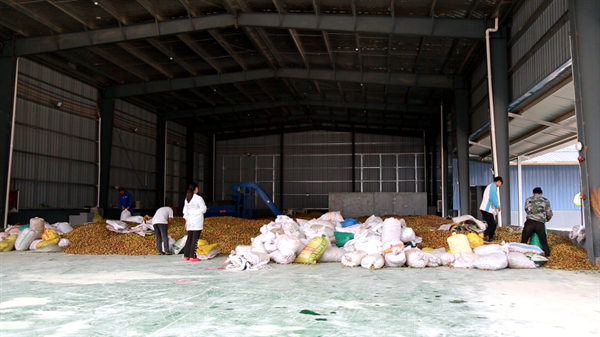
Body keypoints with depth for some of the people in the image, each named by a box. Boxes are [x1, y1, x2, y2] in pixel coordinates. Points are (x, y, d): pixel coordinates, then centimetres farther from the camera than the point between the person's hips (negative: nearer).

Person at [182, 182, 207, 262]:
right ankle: (192, 257, -6)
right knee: (195, 239, -5)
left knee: (189, 238, 12)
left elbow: (185, 211, 15)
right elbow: (203, 209, -9)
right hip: (197, 220, -7)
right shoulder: (198, 198, -10)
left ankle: (186, 256, 14)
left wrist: (186, 221, 21)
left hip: (190, 220, 7)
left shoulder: (186, 199, 11)